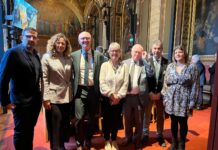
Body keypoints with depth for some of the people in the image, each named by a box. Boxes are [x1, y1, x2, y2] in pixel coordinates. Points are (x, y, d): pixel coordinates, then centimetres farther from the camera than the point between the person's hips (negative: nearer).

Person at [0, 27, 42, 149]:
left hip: (36, 99, 6)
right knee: (21, 131, 12)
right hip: (21, 101, -6)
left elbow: (38, 76, 8)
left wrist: (40, 95, 3)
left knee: (30, 129, 20)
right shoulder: (12, 53, -11)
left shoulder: (36, 54, 7)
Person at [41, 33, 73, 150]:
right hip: (53, 97, -4)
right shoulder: (47, 57, -3)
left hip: (67, 97, 5)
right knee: (55, 125, 4)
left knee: (65, 123, 15)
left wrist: (72, 93, 8)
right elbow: (44, 79, -8)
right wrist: (45, 98, -13)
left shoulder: (69, 59, 8)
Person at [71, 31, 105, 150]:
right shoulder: (74, 55, 3)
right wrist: (73, 89, -2)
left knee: (91, 119, 13)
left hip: (93, 90, 1)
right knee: (79, 118, -6)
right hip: (80, 90, -1)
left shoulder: (99, 56, 4)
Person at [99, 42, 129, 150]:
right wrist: (111, 95, -14)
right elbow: (102, 83, -9)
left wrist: (118, 96, -12)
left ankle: (114, 140, 34)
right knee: (106, 120, 10)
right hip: (106, 98, 0)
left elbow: (125, 83, -5)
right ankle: (107, 141, 32)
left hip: (119, 99, 1)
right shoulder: (104, 65, -2)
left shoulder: (124, 66, 0)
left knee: (116, 120, 12)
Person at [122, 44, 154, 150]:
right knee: (128, 119, 19)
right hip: (127, 96, 2)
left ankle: (137, 140, 36)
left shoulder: (144, 64, -2)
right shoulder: (125, 63, 2)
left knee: (138, 120, 15)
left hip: (139, 96, -1)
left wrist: (145, 60, -16)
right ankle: (128, 137, 42)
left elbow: (151, 74, -17)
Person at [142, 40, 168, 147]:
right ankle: (145, 134, 29)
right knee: (146, 114, 10)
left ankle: (159, 136, 32)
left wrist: (160, 93, -9)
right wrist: (150, 92, -11)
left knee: (160, 116, 13)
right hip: (149, 93, -1)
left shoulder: (166, 62, -1)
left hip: (161, 93, 1)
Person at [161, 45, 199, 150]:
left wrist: (192, 102, -8)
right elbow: (166, 83, 6)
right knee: (173, 122, 13)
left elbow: (195, 86, -4)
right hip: (172, 99, 2)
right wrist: (165, 98, 2)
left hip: (184, 100, -2)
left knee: (183, 123, 8)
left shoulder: (192, 67, -3)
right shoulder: (170, 66, 4)